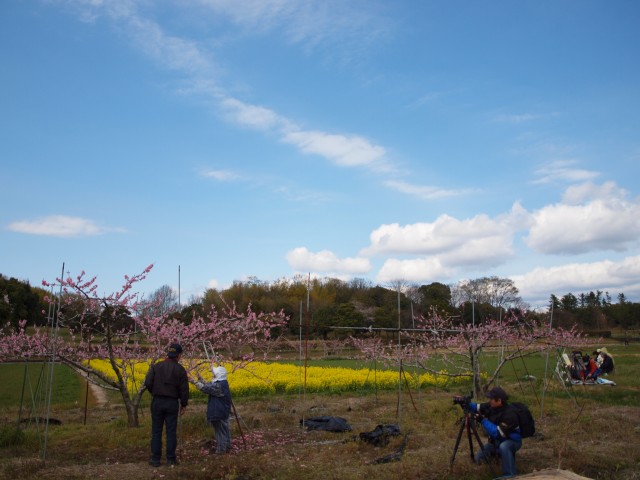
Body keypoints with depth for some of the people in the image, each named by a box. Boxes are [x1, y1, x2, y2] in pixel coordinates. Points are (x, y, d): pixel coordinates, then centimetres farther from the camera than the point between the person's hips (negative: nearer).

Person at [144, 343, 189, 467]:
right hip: (172, 403, -1)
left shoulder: (156, 366, -3)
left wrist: (155, 392, 10)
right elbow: (184, 389, -5)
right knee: (171, 432, 7)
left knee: (156, 431, 9)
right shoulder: (180, 369, -5)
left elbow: (148, 383, -11)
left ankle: (155, 459, 12)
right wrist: (183, 405, 8)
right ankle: (171, 459, 11)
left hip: (157, 402, 1)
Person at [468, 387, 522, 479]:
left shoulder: (510, 414, -35)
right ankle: (499, 453, 25)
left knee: (503, 446, -42)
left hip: (512, 441, -7)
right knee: (479, 458, 4)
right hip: (497, 440, 7)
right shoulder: (492, 406, -14)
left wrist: (483, 420, -36)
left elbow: (497, 433, -38)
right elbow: (477, 407, -6)